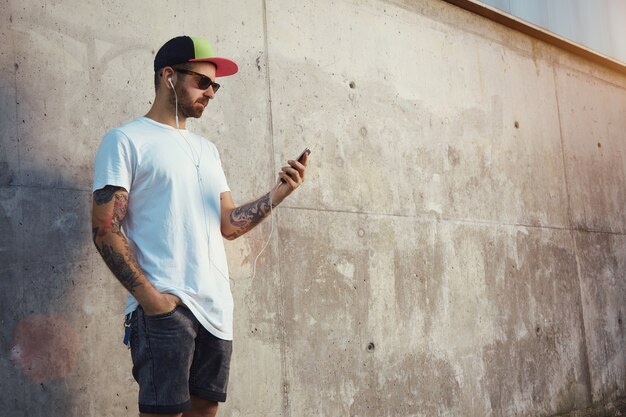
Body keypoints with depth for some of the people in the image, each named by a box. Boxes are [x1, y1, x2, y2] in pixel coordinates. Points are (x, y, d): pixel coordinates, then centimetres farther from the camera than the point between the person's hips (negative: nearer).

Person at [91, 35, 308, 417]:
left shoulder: (207, 149, 20)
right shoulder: (126, 140, -1)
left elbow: (229, 224, 14)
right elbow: (105, 229, -8)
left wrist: (278, 194, 0)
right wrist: (148, 296, -17)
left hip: (217, 307, 7)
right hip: (164, 306, -6)